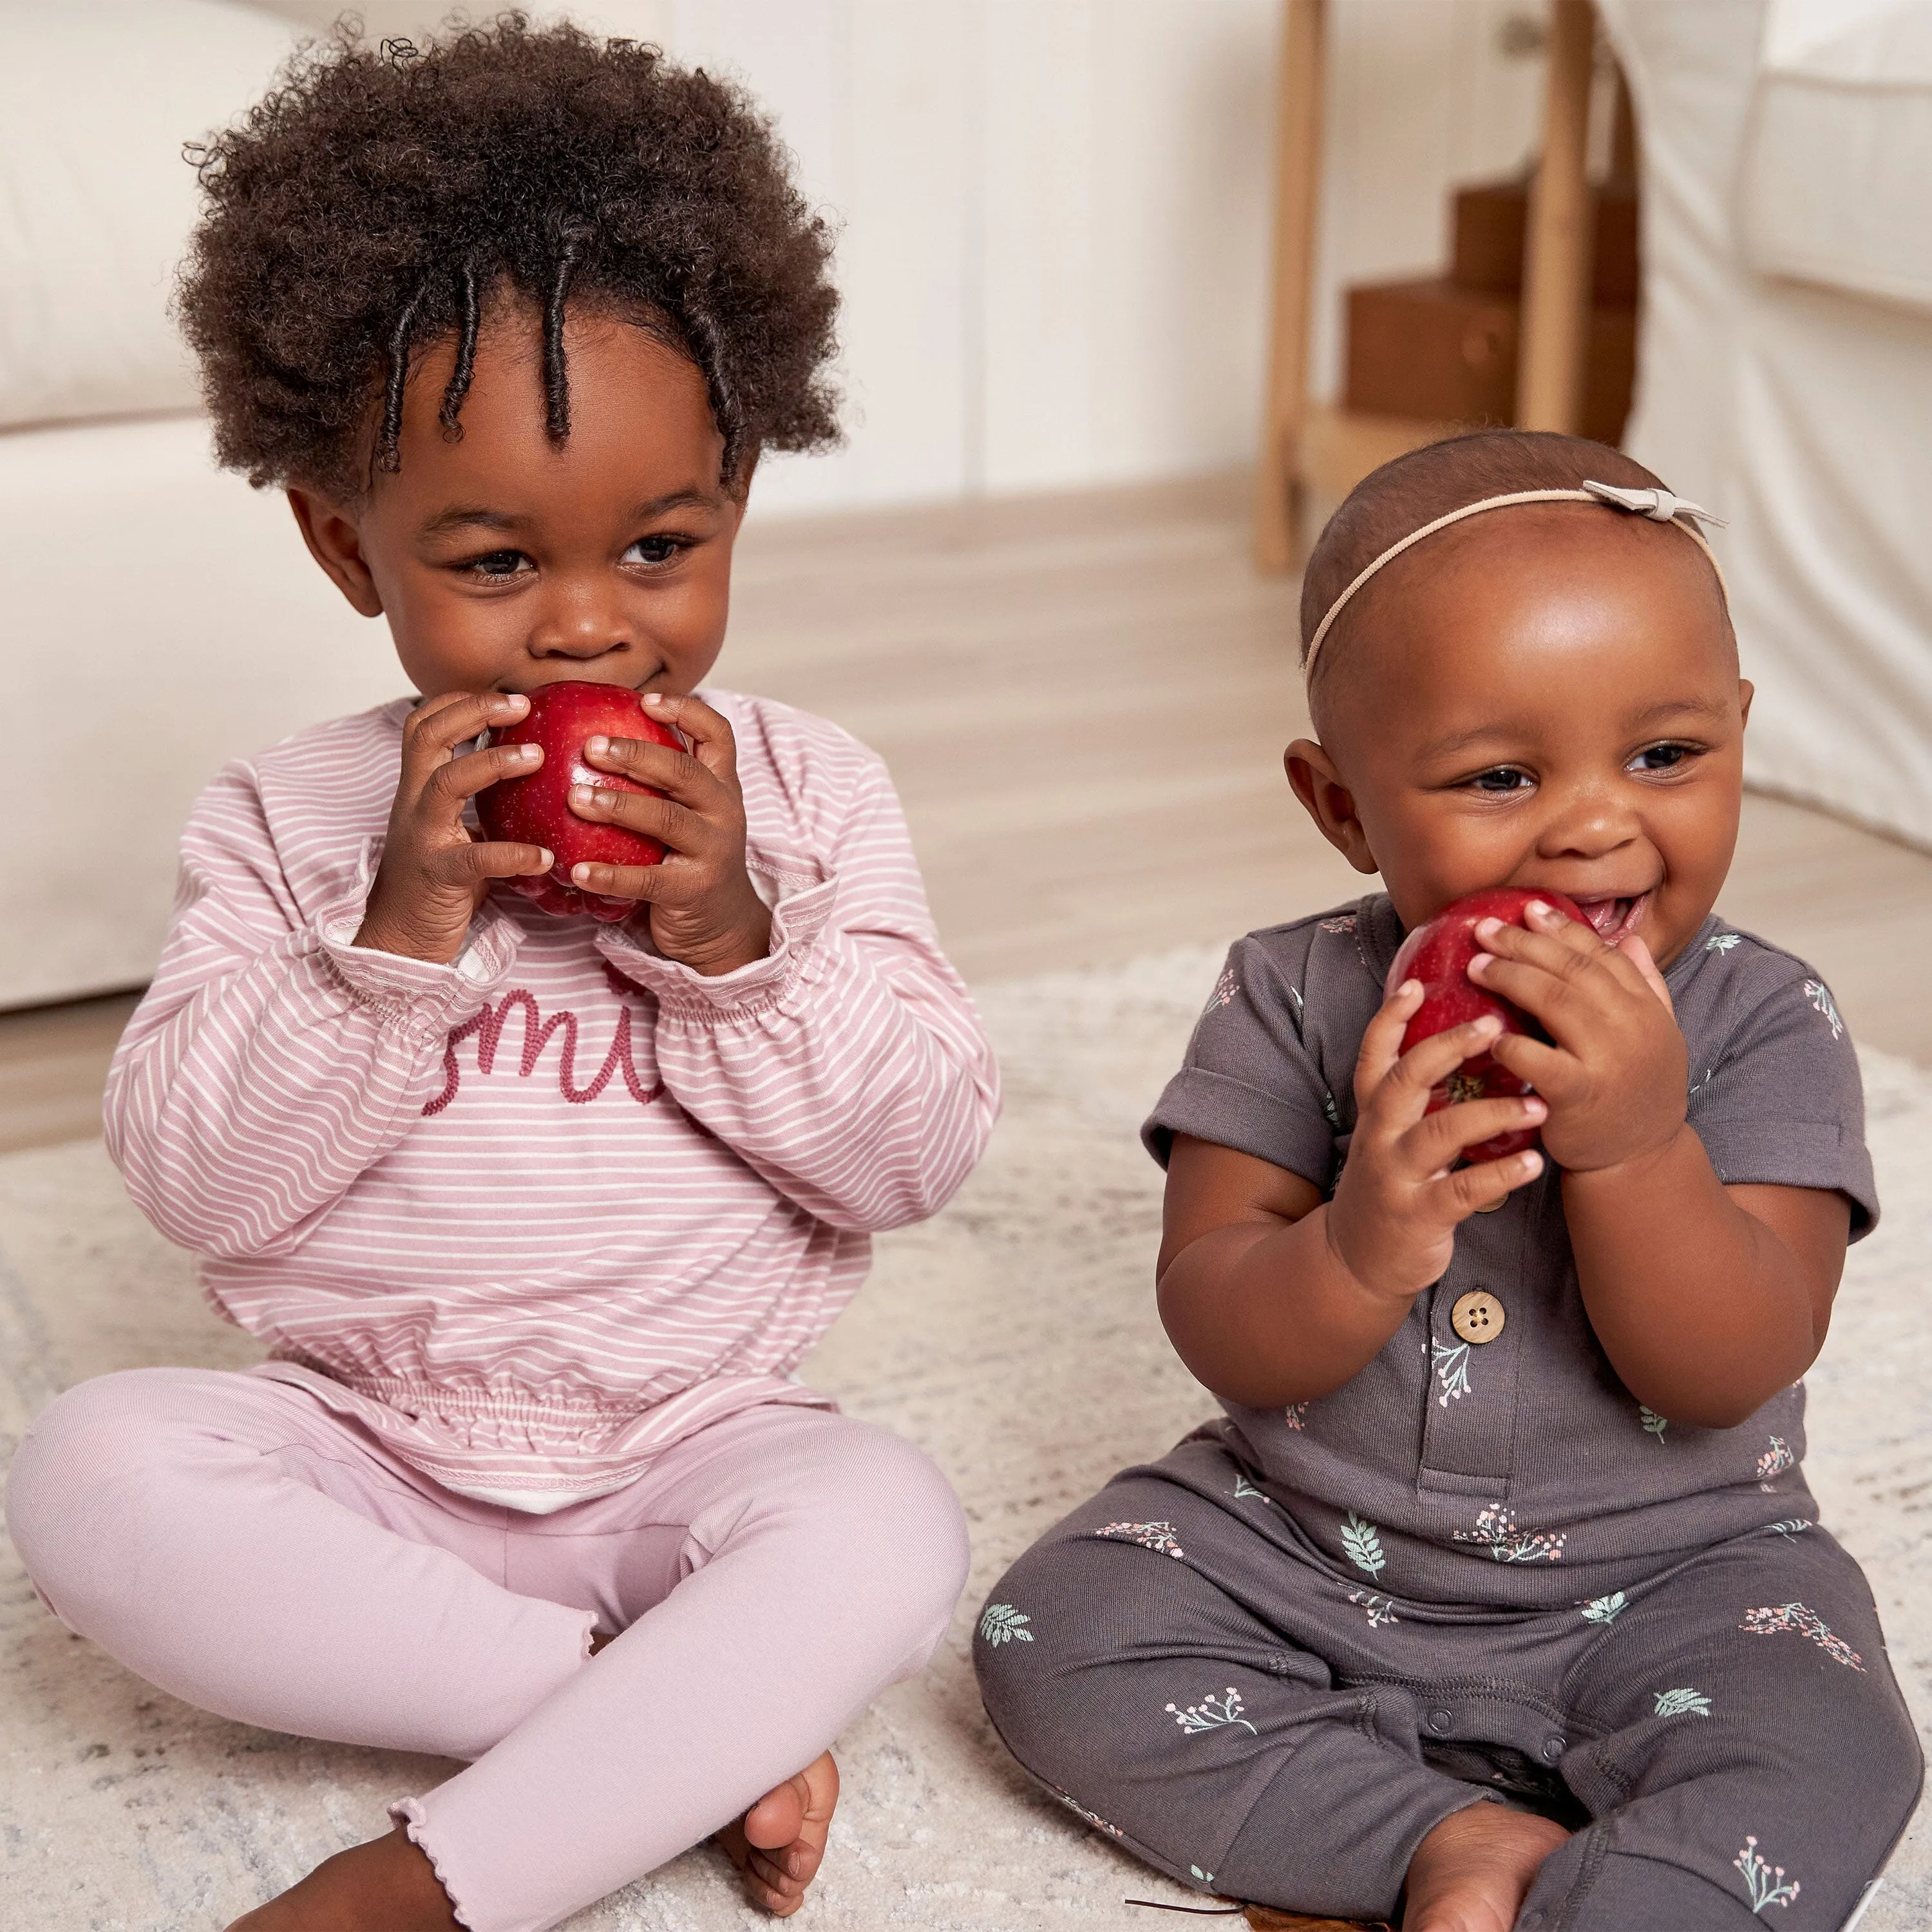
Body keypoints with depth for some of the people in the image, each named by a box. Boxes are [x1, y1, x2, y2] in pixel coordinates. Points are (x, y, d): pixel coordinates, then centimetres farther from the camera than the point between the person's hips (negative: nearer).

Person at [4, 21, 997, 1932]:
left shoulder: (809, 794, 0)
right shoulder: (284, 824, 0)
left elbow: (922, 1150, -5)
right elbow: (193, 1178, -8)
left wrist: (734, 941, -20)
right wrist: (395, 934, -21)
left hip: (691, 1456, -1)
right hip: (363, 1459, 1)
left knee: (886, 1521, -30)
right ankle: (692, 1725, -22)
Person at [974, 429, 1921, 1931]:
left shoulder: (1763, 1024, -12)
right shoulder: (1294, 1004, -10)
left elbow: (1731, 1375, -19)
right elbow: (1224, 1342, -14)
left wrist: (1638, 1142, -36)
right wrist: (1360, 1247, -36)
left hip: (1658, 1578, -2)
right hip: (1299, 1546, 2)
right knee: (1057, 1641, -16)